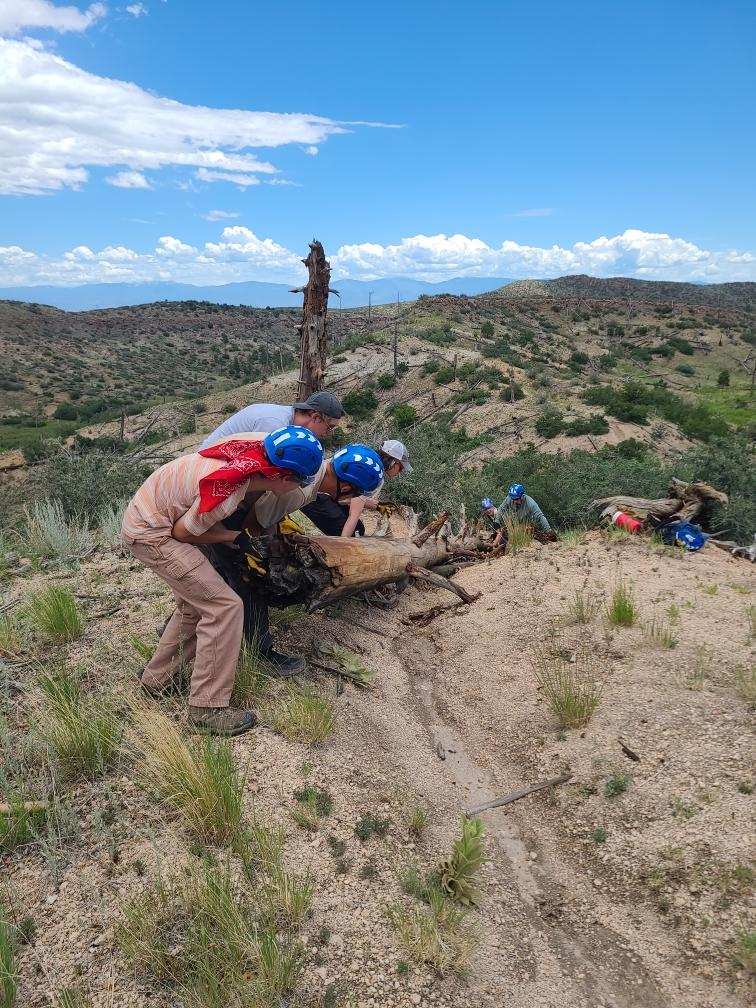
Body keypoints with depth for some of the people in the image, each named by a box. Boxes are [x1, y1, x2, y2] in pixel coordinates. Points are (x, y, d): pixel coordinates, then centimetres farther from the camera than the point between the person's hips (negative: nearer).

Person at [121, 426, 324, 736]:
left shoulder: (253, 450, -13)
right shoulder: (225, 495, -34)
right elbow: (183, 532, -17)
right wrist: (232, 537, -6)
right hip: (152, 534, -9)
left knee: (195, 604, 19)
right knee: (224, 606, -11)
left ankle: (156, 679, 33)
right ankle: (207, 708, -2)